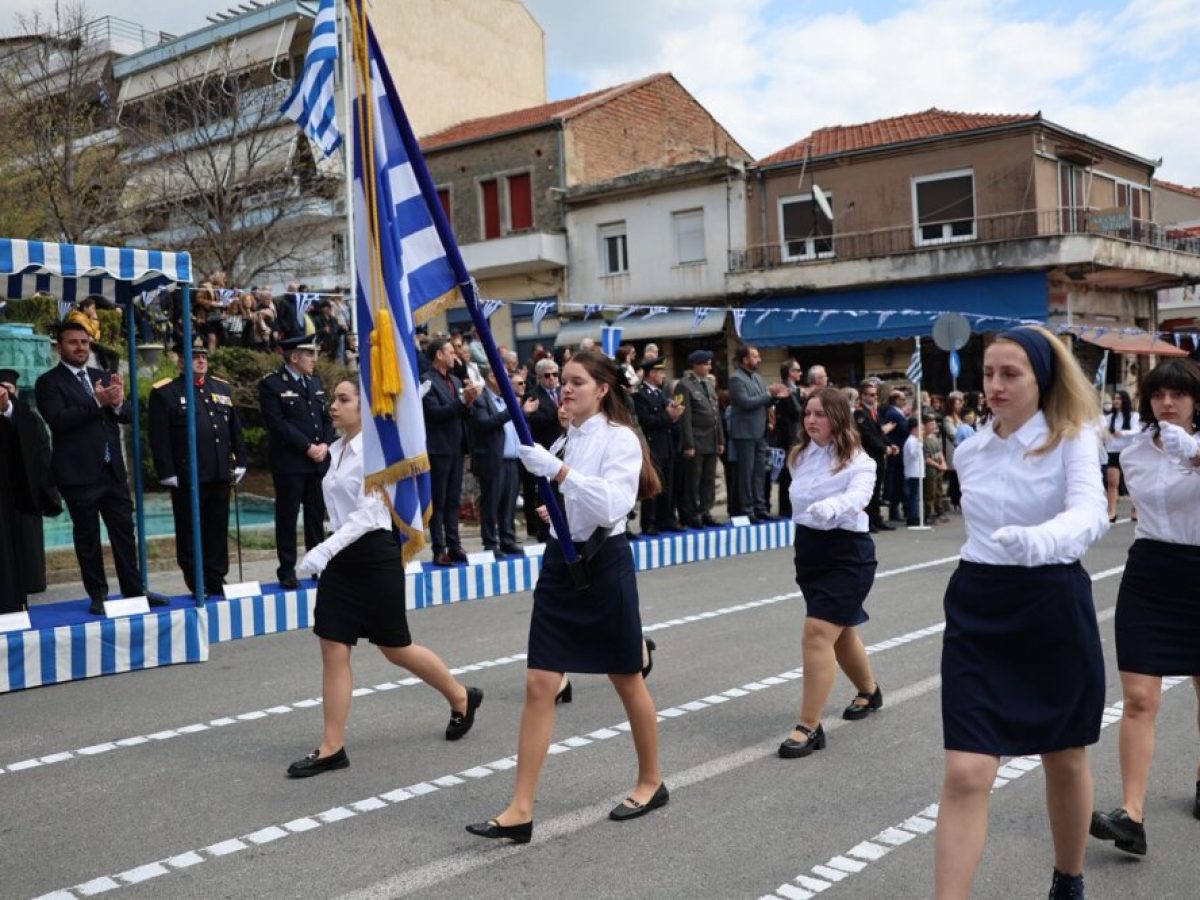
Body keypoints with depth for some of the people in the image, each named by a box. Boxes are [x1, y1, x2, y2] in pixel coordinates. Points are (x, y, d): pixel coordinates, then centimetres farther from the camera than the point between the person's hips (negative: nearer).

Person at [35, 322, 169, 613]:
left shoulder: (103, 377, 14)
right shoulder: (49, 382, -3)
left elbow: (127, 415, 10)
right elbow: (57, 420, -17)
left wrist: (118, 402, -13)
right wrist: (97, 402, -22)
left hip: (112, 470, 5)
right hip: (78, 474, -5)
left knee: (124, 531, 7)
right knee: (87, 537, 4)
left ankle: (134, 590, 15)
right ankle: (98, 596, 13)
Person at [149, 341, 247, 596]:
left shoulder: (223, 388, 14)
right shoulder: (165, 392, -3)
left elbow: (236, 429, 17)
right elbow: (159, 438, -8)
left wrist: (240, 462, 11)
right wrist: (167, 473, -12)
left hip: (220, 475, 5)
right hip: (186, 477, -5)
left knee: (218, 530, 10)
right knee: (190, 532, 3)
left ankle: (216, 580, 20)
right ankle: (196, 584, 14)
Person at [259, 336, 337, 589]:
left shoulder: (315, 382, 14)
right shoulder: (271, 385, -6)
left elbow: (327, 418, 14)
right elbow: (277, 424, -14)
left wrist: (325, 445, -4)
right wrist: (308, 447, -16)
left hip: (318, 461, 6)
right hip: (289, 462, -6)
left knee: (316, 515, 11)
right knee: (287, 516, 1)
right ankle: (287, 570, 8)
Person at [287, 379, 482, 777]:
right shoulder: (337, 449, 9)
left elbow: (369, 512, -22)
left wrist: (325, 549, -28)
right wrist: (329, 552, 19)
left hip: (375, 556, -7)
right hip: (342, 557, 7)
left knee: (395, 649, 8)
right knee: (333, 650, 2)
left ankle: (461, 698, 31)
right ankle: (332, 748, 9)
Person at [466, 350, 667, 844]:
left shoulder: (620, 438, -11)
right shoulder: (565, 438, 10)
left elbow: (611, 505, -26)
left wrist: (558, 470, -30)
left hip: (603, 563, -6)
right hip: (561, 561, 6)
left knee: (627, 681, 10)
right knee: (539, 685, -1)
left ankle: (651, 782, 31)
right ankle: (521, 810, 2)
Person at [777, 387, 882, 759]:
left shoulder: (857, 461, -14)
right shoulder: (800, 456, 4)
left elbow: (858, 496, -35)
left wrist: (830, 507, -54)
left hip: (846, 554, -7)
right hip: (808, 551, 7)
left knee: (818, 633, -16)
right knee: (840, 630, 22)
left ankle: (809, 727, -9)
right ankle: (869, 691, 48)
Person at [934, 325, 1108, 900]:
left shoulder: (1072, 440, -10)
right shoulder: (969, 452, 3)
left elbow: (1091, 513, -30)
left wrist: (1037, 541, -49)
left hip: (1055, 609, -2)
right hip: (978, 613, 2)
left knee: (1065, 761, 18)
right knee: (966, 776, -8)